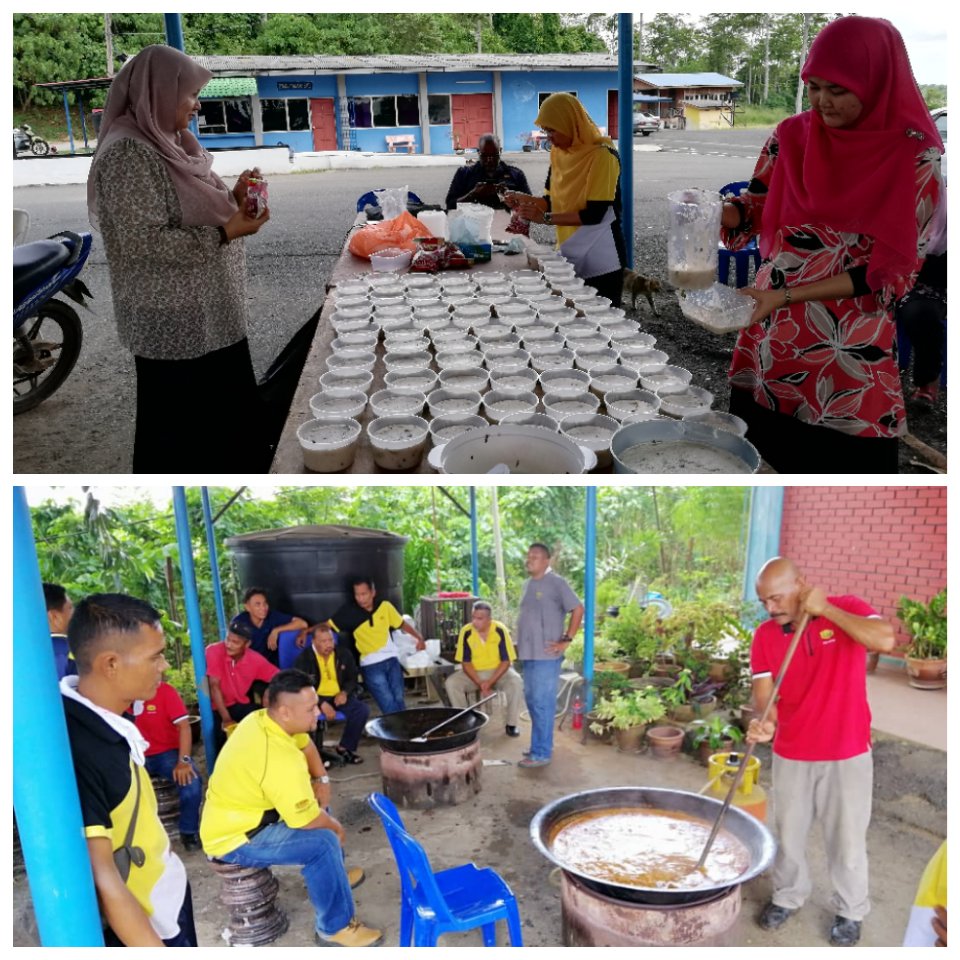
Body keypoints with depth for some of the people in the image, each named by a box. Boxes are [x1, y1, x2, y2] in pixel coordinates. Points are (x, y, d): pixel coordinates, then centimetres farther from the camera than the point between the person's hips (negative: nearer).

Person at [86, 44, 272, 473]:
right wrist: (225, 234, -23)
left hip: (211, 316, 9)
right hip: (173, 325, -9)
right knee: (177, 437, 5)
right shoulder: (129, 152, -17)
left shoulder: (169, 143, 12)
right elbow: (143, 243, -23)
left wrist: (233, 201, 3)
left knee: (235, 422, 17)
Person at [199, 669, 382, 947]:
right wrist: (335, 826, -5)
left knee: (318, 806, 19)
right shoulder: (278, 757, -33)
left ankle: (330, 876, 35)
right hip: (235, 839, -10)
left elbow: (306, 745, 13)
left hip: (238, 816, 10)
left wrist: (321, 780, 1)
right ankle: (335, 927, -5)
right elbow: (307, 820, -24)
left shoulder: (262, 719, -7)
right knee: (324, 842, -20)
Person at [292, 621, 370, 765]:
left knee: (363, 709, -22)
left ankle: (345, 747, -3)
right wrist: (322, 704, -24)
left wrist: (345, 692, -8)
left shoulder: (344, 654, 4)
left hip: (338, 697, 3)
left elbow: (352, 679, 15)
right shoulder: (304, 659, -7)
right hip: (316, 698, -3)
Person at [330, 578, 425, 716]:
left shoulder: (385, 606, 0)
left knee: (399, 699, 1)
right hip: (371, 664, -2)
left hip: (391, 659, 3)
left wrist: (419, 638, 9)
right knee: (388, 703, -12)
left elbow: (402, 624, 14)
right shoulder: (349, 611, -7)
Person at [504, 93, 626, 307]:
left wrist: (546, 218, -23)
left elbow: (595, 213, -20)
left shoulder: (602, 155, -15)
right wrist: (524, 199, -8)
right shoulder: (558, 153, 6)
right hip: (570, 255, 6)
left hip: (601, 260, -6)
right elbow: (555, 200, 10)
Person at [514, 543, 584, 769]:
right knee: (532, 701, 15)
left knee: (542, 703, -4)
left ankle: (541, 753, 2)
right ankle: (540, 746, 26)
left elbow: (578, 609, -14)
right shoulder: (528, 584, 15)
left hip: (546, 655, -9)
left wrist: (566, 640, -14)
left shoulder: (556, 582, -11)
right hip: (528, 654, 9)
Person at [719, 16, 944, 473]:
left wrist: (788, 295, -21)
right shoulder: (791, 135, 1)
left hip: (848, 348, -4)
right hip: (770, 333, 4)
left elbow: (891, 270, -13)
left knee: (839, 461, 6)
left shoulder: (915, 157, -11)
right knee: (758, 453, 13)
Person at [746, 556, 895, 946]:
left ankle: (850, 910, 35)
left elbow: (885, 640, -31)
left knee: (846, 838, 13)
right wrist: (763, 723, -32)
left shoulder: (846, 609, -12)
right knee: (788, 833, 17)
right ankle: (788, 896, 41)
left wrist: (825, 609, -29)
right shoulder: (764, 635, -6)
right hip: (791, 754, 3)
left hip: (847, 754, -2)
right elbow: (763, 693, -11)